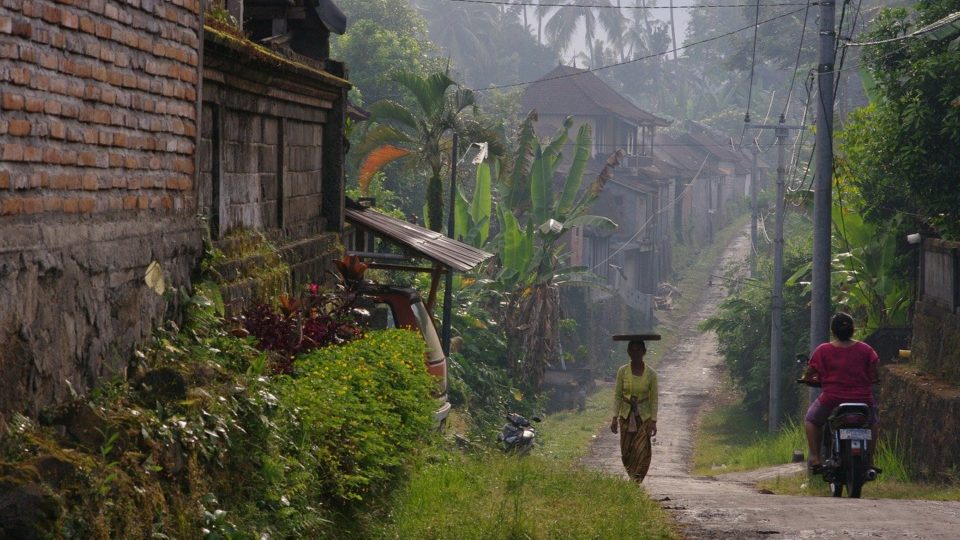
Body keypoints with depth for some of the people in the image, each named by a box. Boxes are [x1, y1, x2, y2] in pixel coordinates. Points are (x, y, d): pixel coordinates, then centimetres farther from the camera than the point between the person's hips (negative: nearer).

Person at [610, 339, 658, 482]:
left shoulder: (650, 374, -7)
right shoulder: (622, 371, -4)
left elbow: (653, 399, -2)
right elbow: (617, 395, 0)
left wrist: (653, 421, -7)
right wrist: (615, 418, -6)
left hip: (644, 416, -1)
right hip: (626, 416, 1)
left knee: (641, 451, -9)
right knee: (626, 452, 5)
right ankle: (633, 479, 26)